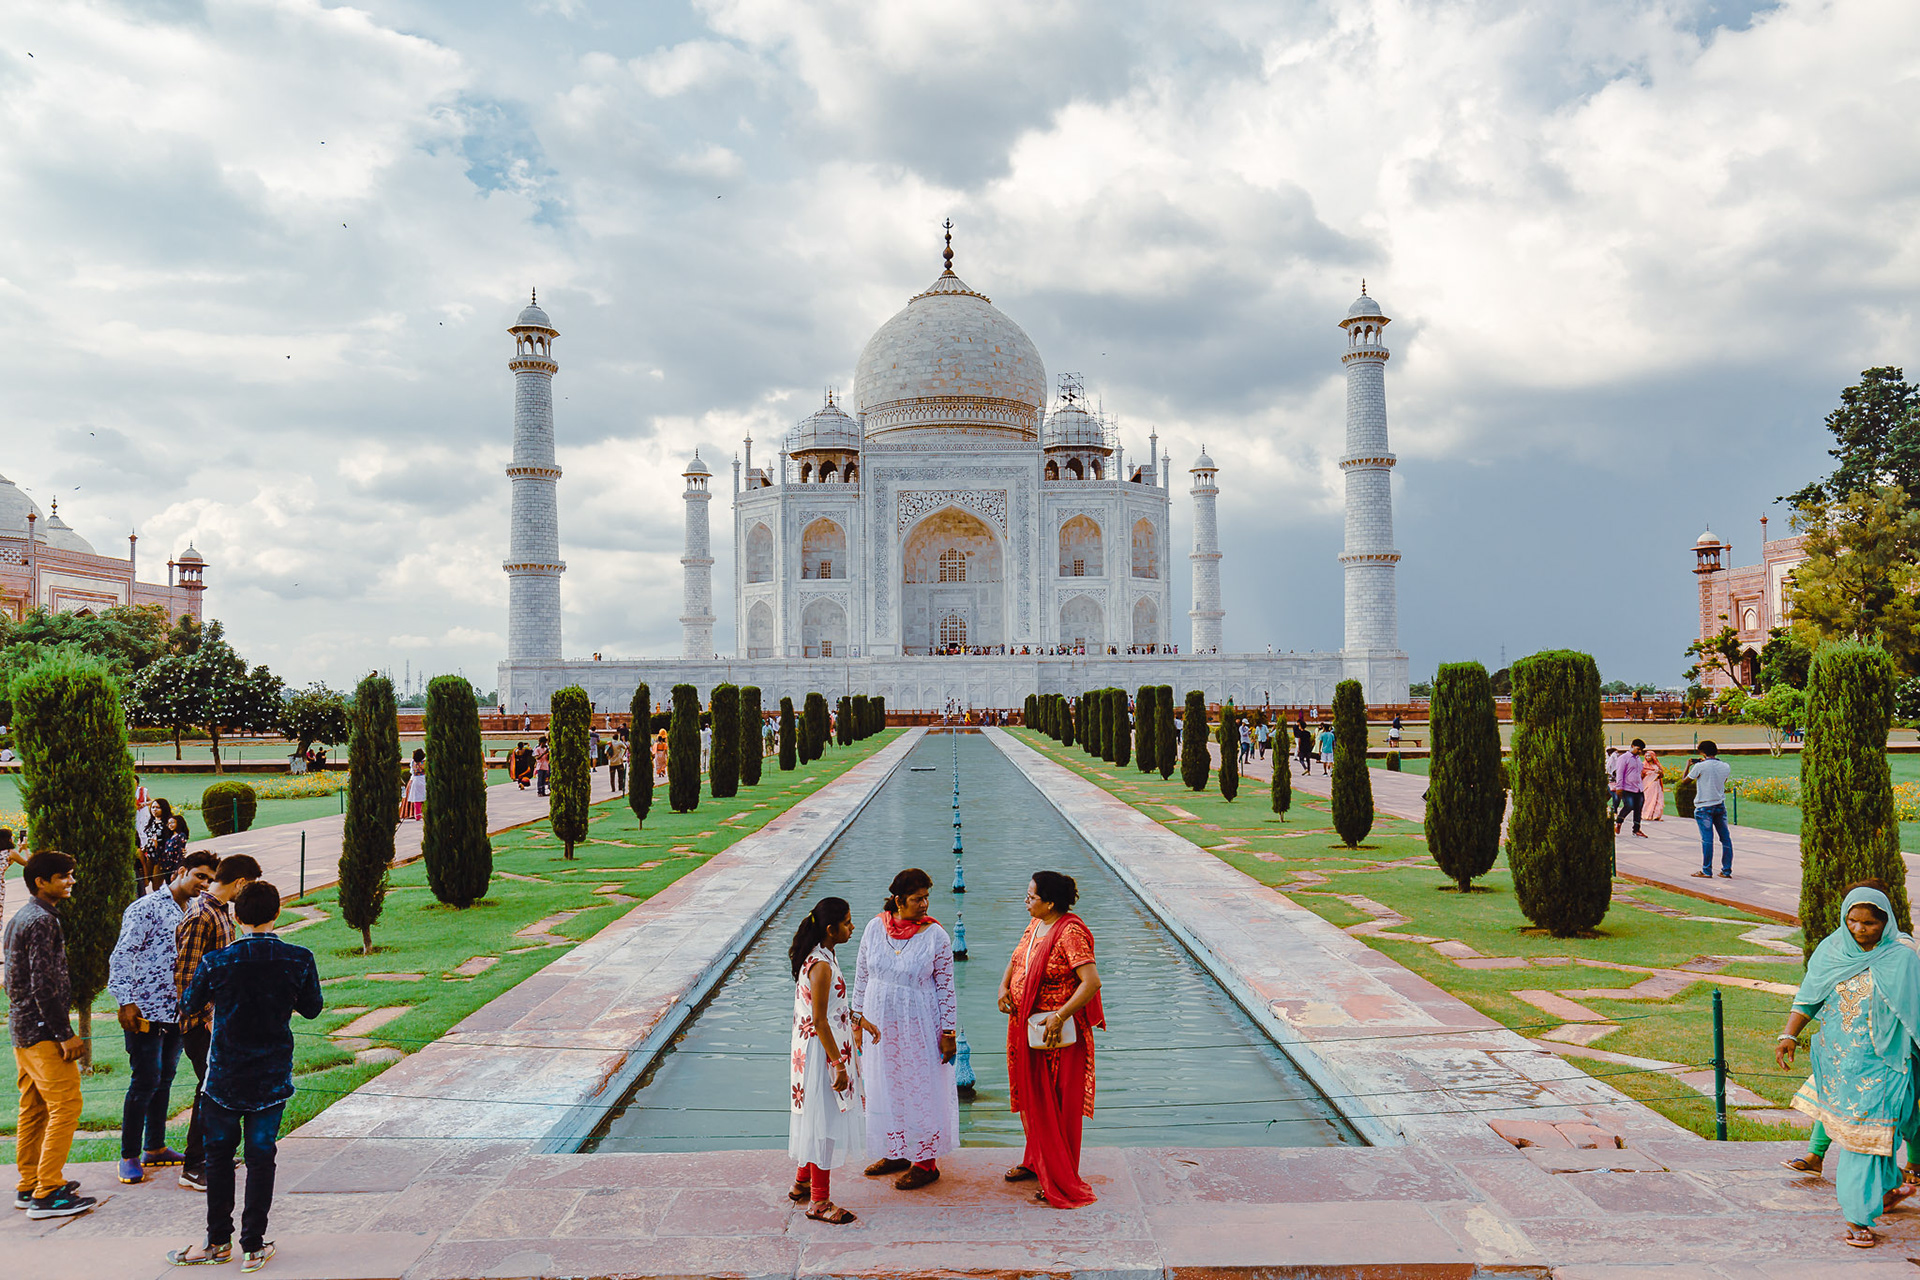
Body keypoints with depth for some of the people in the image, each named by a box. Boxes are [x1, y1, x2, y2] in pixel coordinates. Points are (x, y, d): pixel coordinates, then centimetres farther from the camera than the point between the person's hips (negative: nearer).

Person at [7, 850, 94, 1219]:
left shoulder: (19, 918, 16)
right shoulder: (42, 921, -16)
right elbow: (44, 984, -22)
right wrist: (65, 1034, -19)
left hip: (21, 1029, 11)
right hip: (42, 1030, -11)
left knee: (34, 1109, 16)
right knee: (66, 1105, -8)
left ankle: (29, 1187, 23)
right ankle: (48, 1194, -6)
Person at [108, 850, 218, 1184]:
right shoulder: (147, 908, -9)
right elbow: (121, 956, -13)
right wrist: (126, 1001, -19)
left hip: (177, 1012, 7)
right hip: (146, 1011, -7)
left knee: (164, 1080, 14)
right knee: (145, 1082, -4)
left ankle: (155, 1149, 25)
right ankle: (129, 1156, 8)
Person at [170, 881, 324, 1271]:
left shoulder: (216, 962, -14)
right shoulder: (299, 960, -12)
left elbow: (188, 1005, 4)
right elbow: (312, 1008, 3)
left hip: (225, 1077, 0)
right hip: (272, 1078, 1)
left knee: (219, 1155, 15)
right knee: (261, 1157, 9)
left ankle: (218, 1241, 23)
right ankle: (254, 1246, 14)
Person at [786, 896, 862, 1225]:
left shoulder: (820, 958, 5)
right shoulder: (822, 966, -25)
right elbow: (819, 1021, -24)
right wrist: (839, 1065, -20)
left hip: (816, 1048, 10)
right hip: (822, 1052, -10)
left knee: (819, 1120, 22)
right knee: (825, 1121, 1)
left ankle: (803, 1182, 37)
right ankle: (819, 1202, 13)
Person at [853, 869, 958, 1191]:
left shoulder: (935, 935, -12)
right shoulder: (875, 927, -4)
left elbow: (946, 987, -8)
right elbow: (862, 974, 7)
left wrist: (948, 1032, -8)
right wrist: (858, 1016, 8)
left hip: (919, 1026, -4)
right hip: (880, 1024, 4)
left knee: (921, 1089, 4)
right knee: (886, 1088, 15)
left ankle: (925, 1163, 18)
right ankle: (897, 1153, 32)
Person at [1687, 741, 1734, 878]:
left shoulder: (1700, 767, -12)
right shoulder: (1726, 767, 2)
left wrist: (1688, 766, 16)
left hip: (1704, 807, -5)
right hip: (1720, 806, 5)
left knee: (1707, 839, -4)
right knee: (1725, 837, 7)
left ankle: (1707, 871, -1)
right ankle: (1727, 871, 10)